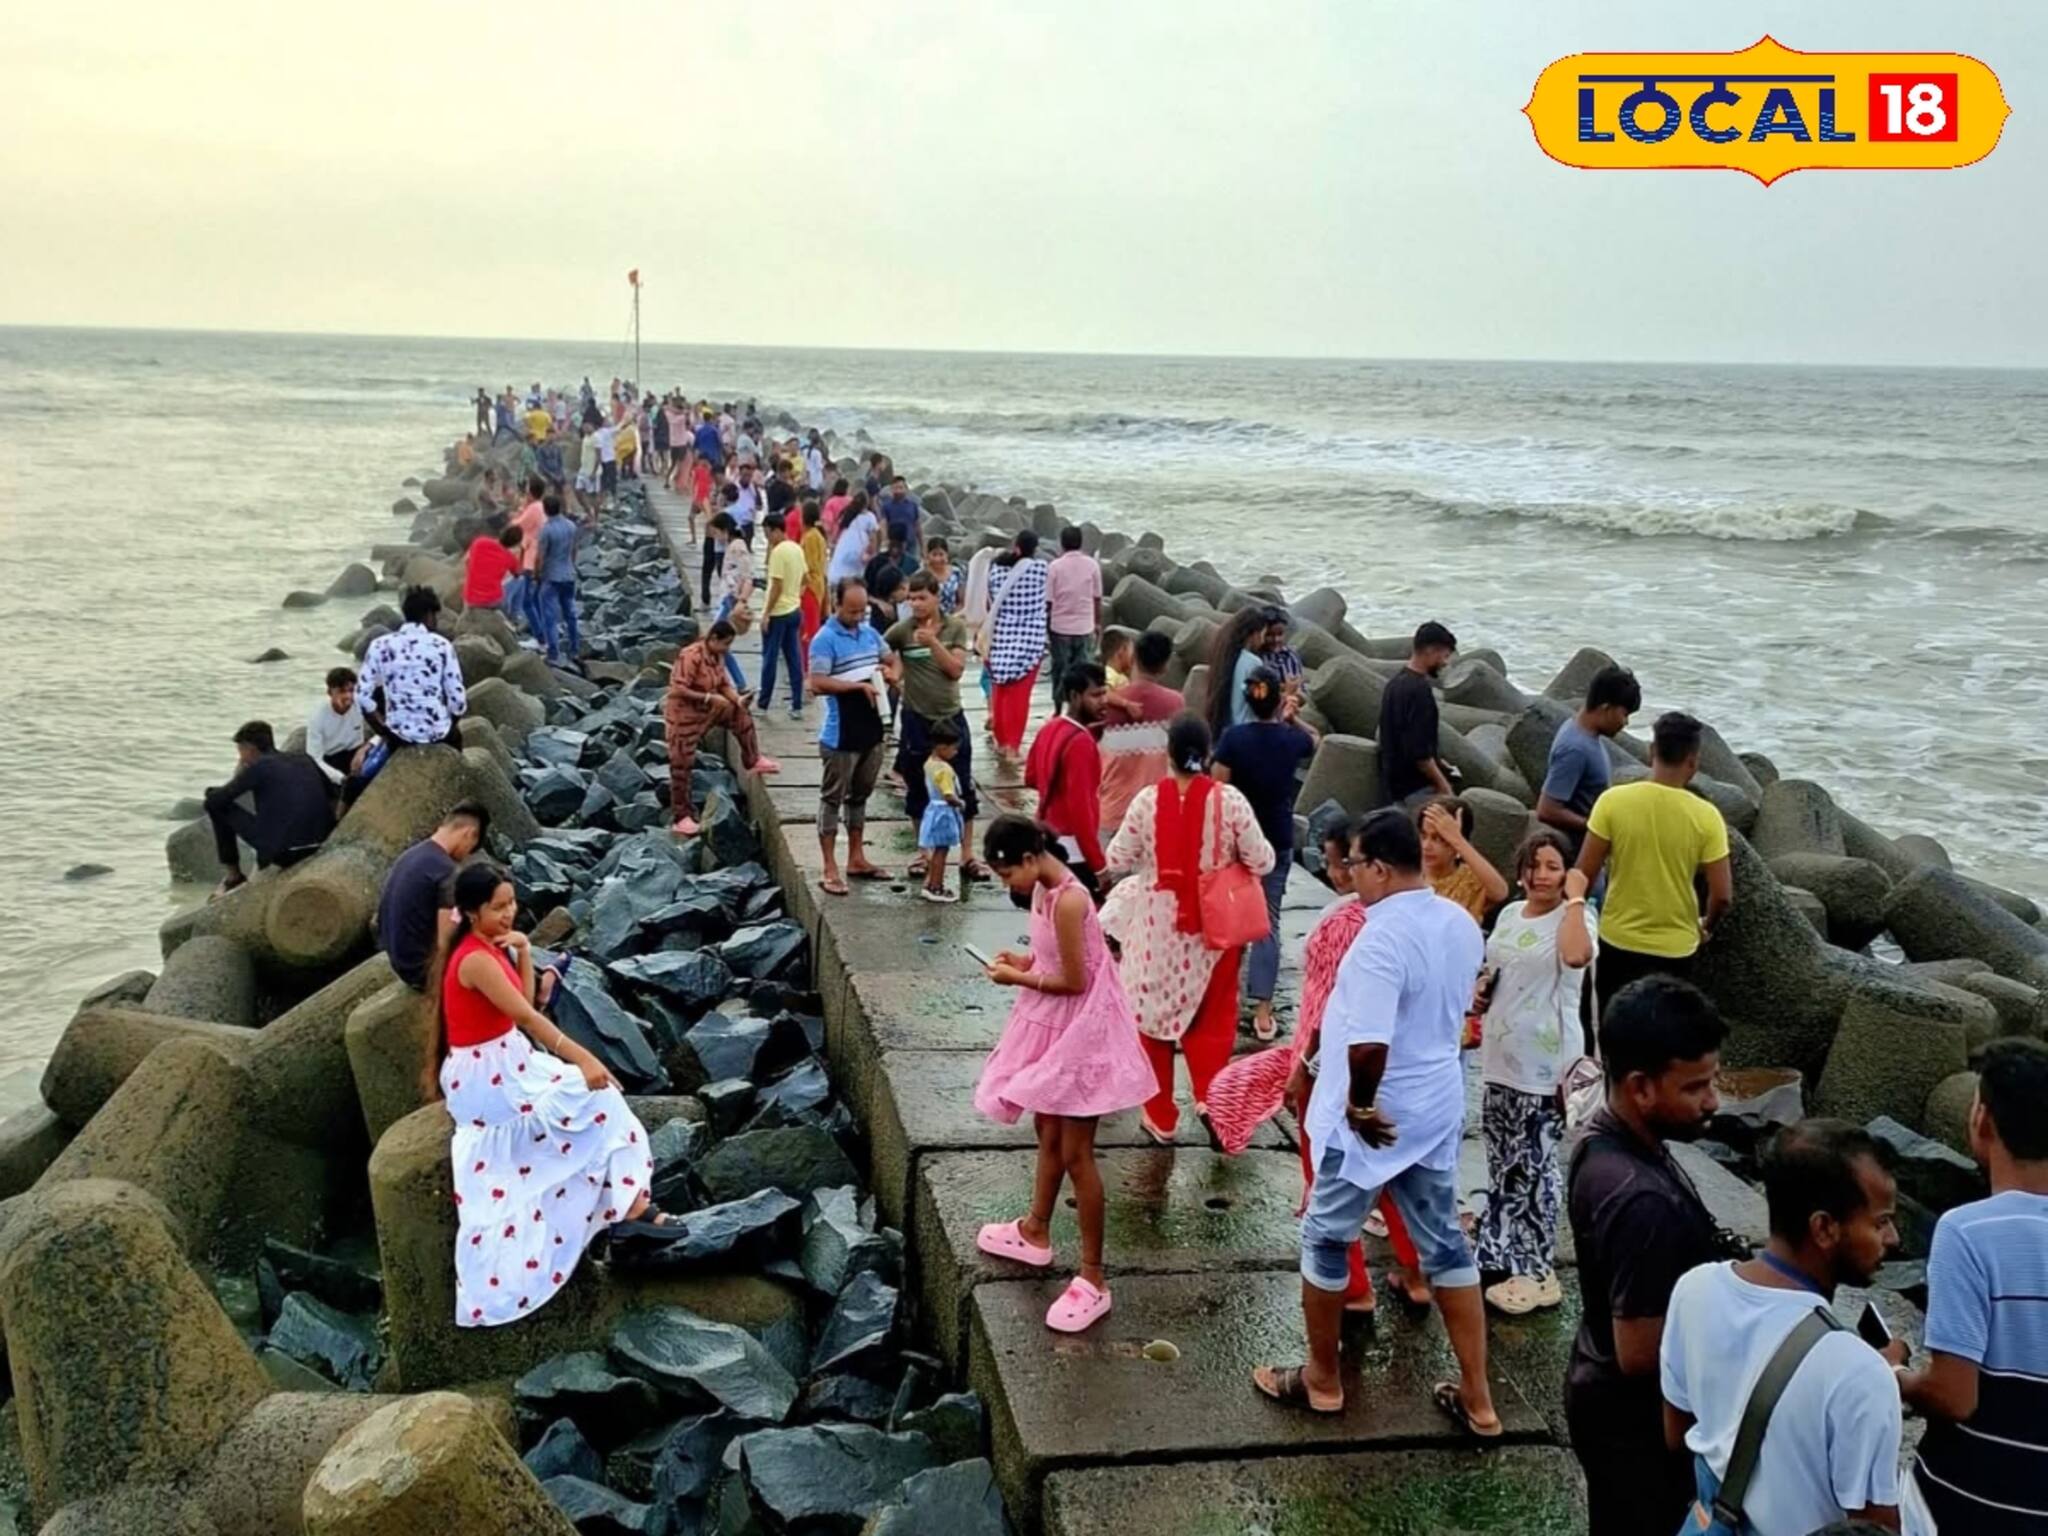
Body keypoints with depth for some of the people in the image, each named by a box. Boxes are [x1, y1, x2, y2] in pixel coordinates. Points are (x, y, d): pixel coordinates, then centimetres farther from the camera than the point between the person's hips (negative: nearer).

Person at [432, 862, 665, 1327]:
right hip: (485, 1077, -9)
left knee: (594, 1096, 2)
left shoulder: (489, 946, 7)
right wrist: (583, 1059, -28)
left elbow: (524, 1003, 11)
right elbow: (526, 1017, -27)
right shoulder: (476, 960, -23)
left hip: (505, 1062, 9)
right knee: (594, 1095, -9)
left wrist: (523, 952, -4)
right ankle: (626, 1200, -4)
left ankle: (624, 1199, 1)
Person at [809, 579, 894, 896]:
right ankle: (830, 870, 4)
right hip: (840, 735, -8)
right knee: (832, 799, 1)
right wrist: (858, 685, -25)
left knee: (860, 796, 18)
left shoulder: (869, 632, 8)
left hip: (871, 730, 8)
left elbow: (890, 660, 22)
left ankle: (857, 859, 29)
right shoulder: (825, 640, -15)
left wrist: (890, 671, -2)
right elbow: (817, 683, -22)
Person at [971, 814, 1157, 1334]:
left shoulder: (1068, 900, -27)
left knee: (1075, 1154, -4)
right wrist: (1025, 960, -2)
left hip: (1079, 1032, -9)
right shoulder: (1045, 889, 2)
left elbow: (1074, 981, -24)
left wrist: (1018, 979, -13)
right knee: (1047, 1132, 24)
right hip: (1054, 1027, 9)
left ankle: (1093, 1279, 4)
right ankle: (1036, 1232, 43)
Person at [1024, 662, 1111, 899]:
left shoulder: (1048, 729, 7)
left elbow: (1031, 779, 22)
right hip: (1074, 851, -10)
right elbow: (1080, 808, -24)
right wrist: (1100, 865, -21)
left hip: (1048, 843, 10)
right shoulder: (1080, 741, -21)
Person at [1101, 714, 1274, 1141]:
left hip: (1157, 927, 0)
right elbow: (1261, 862, -7)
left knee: (1155, 1015, 14)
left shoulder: (1147, 800, -11)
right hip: (1214, 926, 0)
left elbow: (1117, 858, -3)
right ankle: (1209, 1096, 1)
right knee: (1211, 1017, 17)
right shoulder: (1230, 801, -12)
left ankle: (1160, 1116, 22)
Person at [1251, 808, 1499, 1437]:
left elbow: (1368, 1047, -35)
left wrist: (1360, 1107, -19)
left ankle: (1321, 1380, 28)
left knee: (1325, 1240, 13)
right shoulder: (1461, 924, 0)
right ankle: (1477, 1399, 22)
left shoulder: (1382, 940, -27)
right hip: (1438, 1109, 8)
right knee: (1444, 1243, 16)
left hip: (1375, 1117, -8)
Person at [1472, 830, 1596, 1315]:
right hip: (1501, 1057, 7)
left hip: (1544, 1065, -7)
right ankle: (1499, 1253, 31)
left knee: (1536, 1164, -1)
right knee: (1503, 1159, 17)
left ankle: (1537, 1272, 9)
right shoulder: (1509, 914, 8)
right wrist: (1480, 989, 2)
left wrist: (1576, 898, -26)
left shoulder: (1575, 918, -13)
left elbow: (1576, 956, -38)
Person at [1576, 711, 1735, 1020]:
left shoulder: (1613, 801, -13)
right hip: (1675, 948, 0)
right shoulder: (1705, 816, -13)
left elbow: (1584, 875, -9)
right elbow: (1722, 896, -10)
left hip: (1619, 941, 0)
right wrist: (1706, 925, 11)